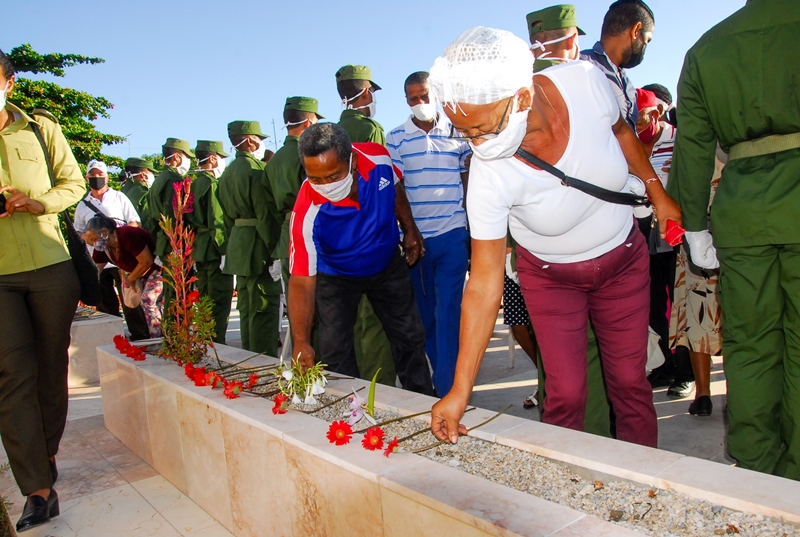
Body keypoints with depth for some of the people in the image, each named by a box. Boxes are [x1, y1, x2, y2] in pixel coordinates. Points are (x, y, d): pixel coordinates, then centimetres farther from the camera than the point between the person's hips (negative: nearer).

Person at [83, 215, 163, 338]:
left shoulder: (127, 235, -27)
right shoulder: (101, 248, -1)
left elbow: (147, 261, -23)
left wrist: (130, 279, -10)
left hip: (158, 266, -8)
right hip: (143, 272, 9)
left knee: (148, 300, -14)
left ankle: (157, 340, -10)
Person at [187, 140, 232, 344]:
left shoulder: (194, 183, 14)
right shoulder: (212, 184, -12)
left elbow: (190, 220, 17)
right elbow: (217, 222, -19)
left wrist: (195, 251, 20)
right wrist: (225, 251, -18)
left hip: (199, 249, 9)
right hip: (214, 251, -9)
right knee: (220, 301, -5)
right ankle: (216, 343, -3)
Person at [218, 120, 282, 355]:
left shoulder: (228, 173, 15)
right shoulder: (257, 169, -13)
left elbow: (227, 217, 17)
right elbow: (267, 215, -19)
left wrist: (232, 246, 20)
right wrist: (274, 251, -17)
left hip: (237, 245, 9)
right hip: (259, 246, -9)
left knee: (247, 306, 16)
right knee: (265, 307, -4)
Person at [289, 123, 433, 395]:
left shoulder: (379, 159, -28)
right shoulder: (307, 213, -37)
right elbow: (302, 281, -34)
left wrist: (409, 230, 3)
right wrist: (301, 341, -44)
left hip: (388, 265, 3)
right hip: (335, 276, -3)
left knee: (410, 337, 10)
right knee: (335, 351, -4)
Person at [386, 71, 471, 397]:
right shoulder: (396, 138, 6)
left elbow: (469, 183, 10)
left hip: (453, 235, -1)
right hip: (415, 236, 1)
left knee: (448, 312, -6)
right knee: (425, 312, 8)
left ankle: (447, 388, -1)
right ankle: (443, 376, 23)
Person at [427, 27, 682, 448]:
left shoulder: (585, 81, -26)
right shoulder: (489, 174, -31)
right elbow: (484, 282, -27)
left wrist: (656, 190, 7)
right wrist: (460, 390, -27)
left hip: (623, 259, 2)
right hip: (551, 278, -2)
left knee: (630, 382, 6)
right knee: (565, 395, -6)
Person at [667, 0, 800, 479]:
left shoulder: (704, 50, 9)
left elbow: (693, 148, 6)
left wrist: (695, 226, 11)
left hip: (740, 210, 2)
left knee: (748, 344, 10)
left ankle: (755, 467, 15)